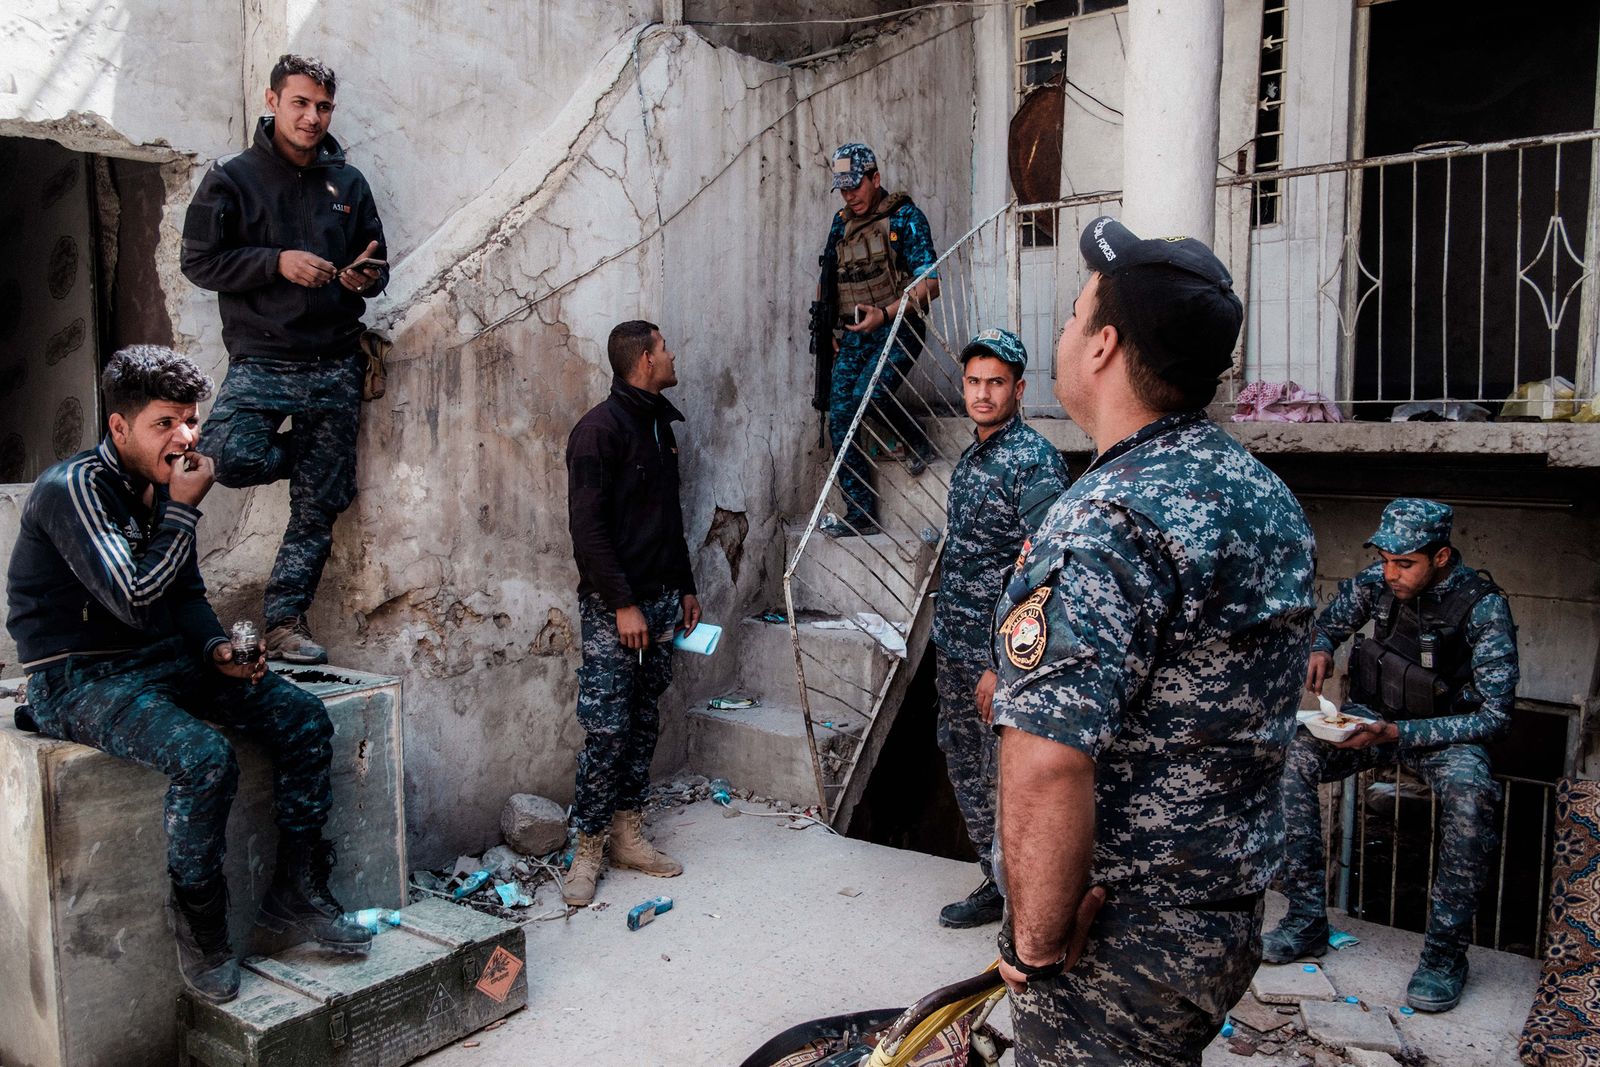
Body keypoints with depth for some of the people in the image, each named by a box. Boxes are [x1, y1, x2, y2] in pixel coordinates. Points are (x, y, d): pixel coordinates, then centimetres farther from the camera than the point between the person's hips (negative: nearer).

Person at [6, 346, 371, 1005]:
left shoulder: (163, 485, 7)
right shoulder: (73, 488, -17)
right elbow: (135, 599, -26)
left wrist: (216, 649, -2)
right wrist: (182, 510, -20)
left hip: (162, 662, 8)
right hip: (79, 679, -8)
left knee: (303, 717, -7)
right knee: (205, 758, -32)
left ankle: (296, 892, 2)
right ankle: (199, 930, -9)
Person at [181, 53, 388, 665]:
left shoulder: (348, 183, 13)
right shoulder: (232, 178, 2)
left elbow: (376, 265, 19)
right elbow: (199, 260, -3)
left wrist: (365, 278, -5)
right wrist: (277, 263, -16)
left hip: (335, 367, 3)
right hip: (261, 362, -2)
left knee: (317, 506, 2)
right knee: (229, 459, -25)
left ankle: (286, 621, 14)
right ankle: (301, 455, 11)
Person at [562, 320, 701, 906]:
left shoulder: (658, 424, 16)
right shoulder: (600, 428, -12)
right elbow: (588, 526, -17)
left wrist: (685, 588, 20)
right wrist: (623, 604, -19)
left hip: (659, 599, 8)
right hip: (613, 606, -8)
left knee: (644, 724, 12)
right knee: (608, 730, -6)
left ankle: (628, 833, 22)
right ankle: (588, 849, 7)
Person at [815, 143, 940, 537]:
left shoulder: (904, 217, -4)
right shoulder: (842, 223, 16)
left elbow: (929, 283, -12)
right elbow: (828, 280, 26)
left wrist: (884, 314, -23)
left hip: (897, 328, -6)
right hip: (854, 334, 6)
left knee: (868, 393, -30)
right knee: (840, 418, -3)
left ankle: (917, 441, 2)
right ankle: (860, 515, 4)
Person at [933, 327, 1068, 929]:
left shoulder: (1035, 462, -15)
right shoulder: (971, 456, 12)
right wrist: (947, 634, 18)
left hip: (1001, 652, -9)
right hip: (954, 646, 9)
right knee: (964, 765, 16)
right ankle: (999, 882, 32)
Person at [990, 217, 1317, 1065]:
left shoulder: (1105, 521, -26)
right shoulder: (1268, 496, 5)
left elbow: (1046, 768, -33)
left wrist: (1037, 947, -19)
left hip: (1119, 938, -9)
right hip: (1232, 917, 9)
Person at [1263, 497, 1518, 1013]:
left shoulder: (1483, 608, -19)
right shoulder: (1377, 581, -7)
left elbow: (1493, 717, -19)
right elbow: (1330, 624, 15)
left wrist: (1395, 733, -28)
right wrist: (1320, 650, -9)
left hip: (1446, 733, -3)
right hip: (1374, 717, 4)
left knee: (1469, 794, -37)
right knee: (1291, 757, -23)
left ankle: (1445, 951, -19)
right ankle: (1307, 921, -15)